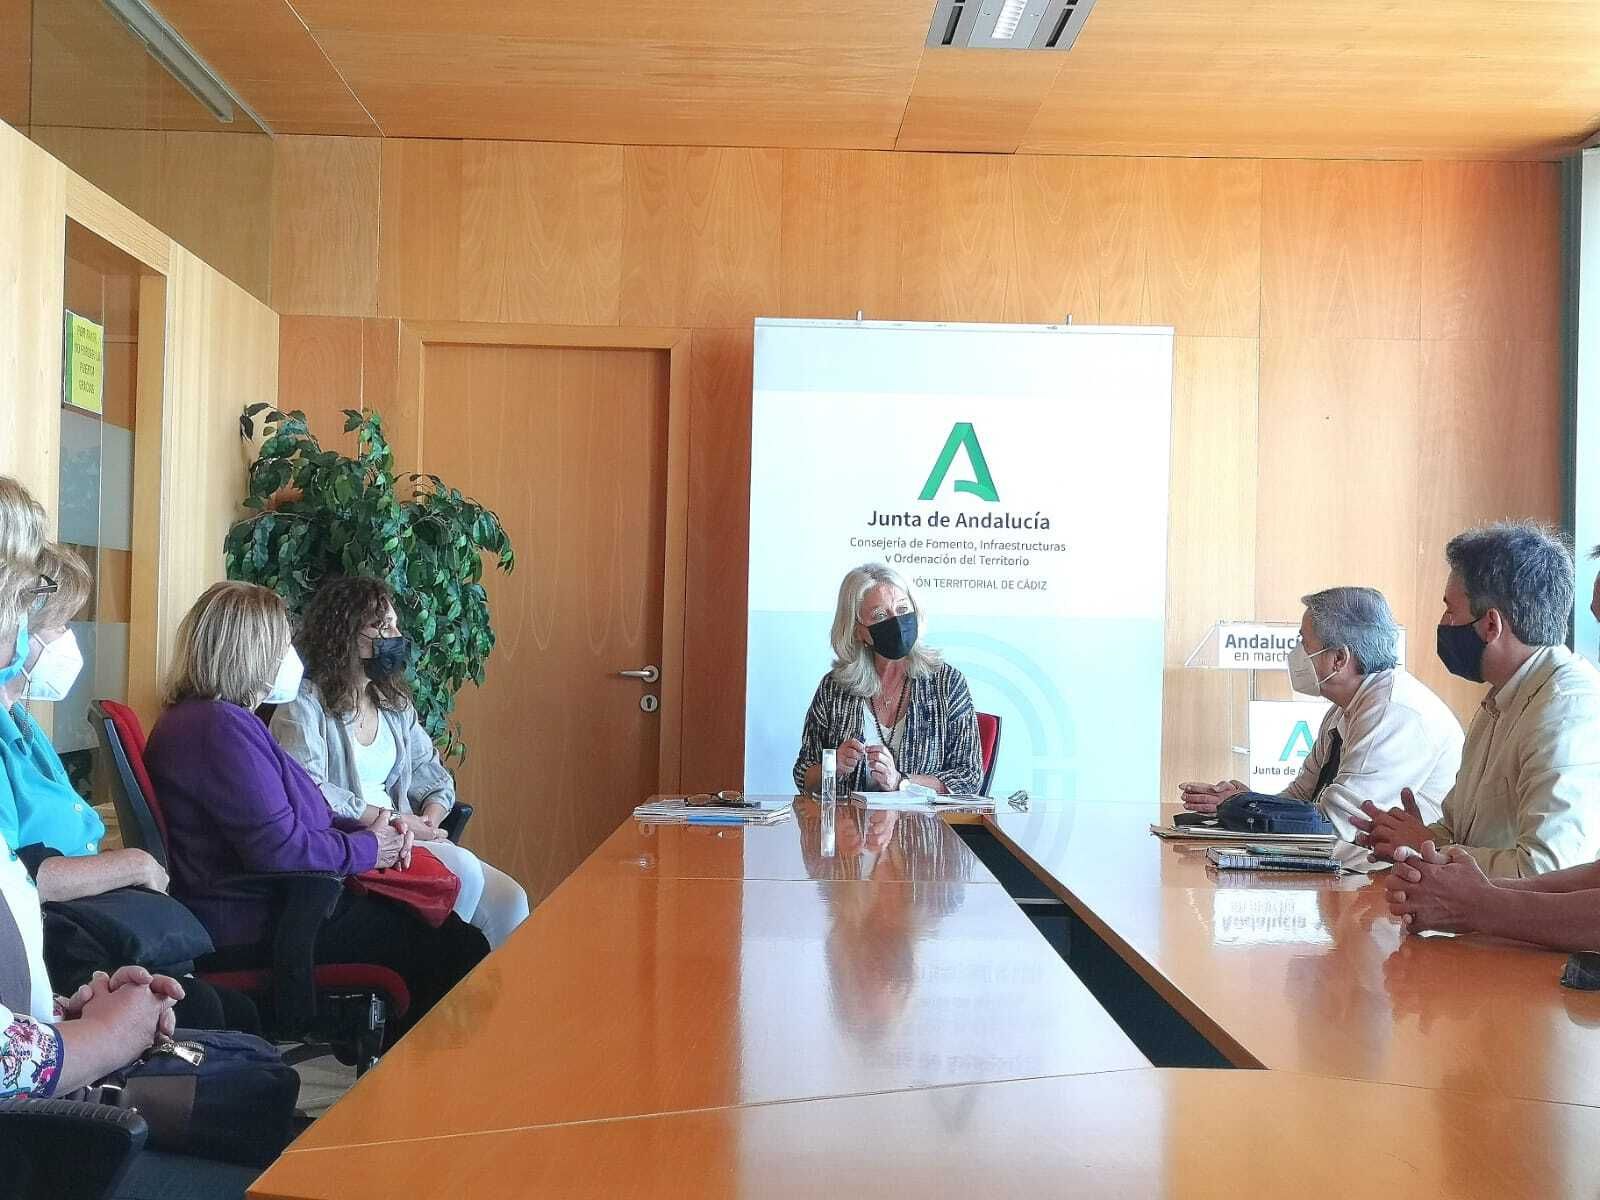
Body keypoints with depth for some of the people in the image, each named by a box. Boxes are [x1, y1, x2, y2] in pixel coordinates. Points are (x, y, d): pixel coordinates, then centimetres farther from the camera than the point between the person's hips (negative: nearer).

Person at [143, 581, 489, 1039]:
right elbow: (282, 850, -25)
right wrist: (368, 848, -9)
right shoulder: (222, 728, -20)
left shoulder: (205, 718, 16)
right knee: (460, 950, -8)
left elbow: (289, 818, 20)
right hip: (252, 929, -11)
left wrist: (369, 829, 4)